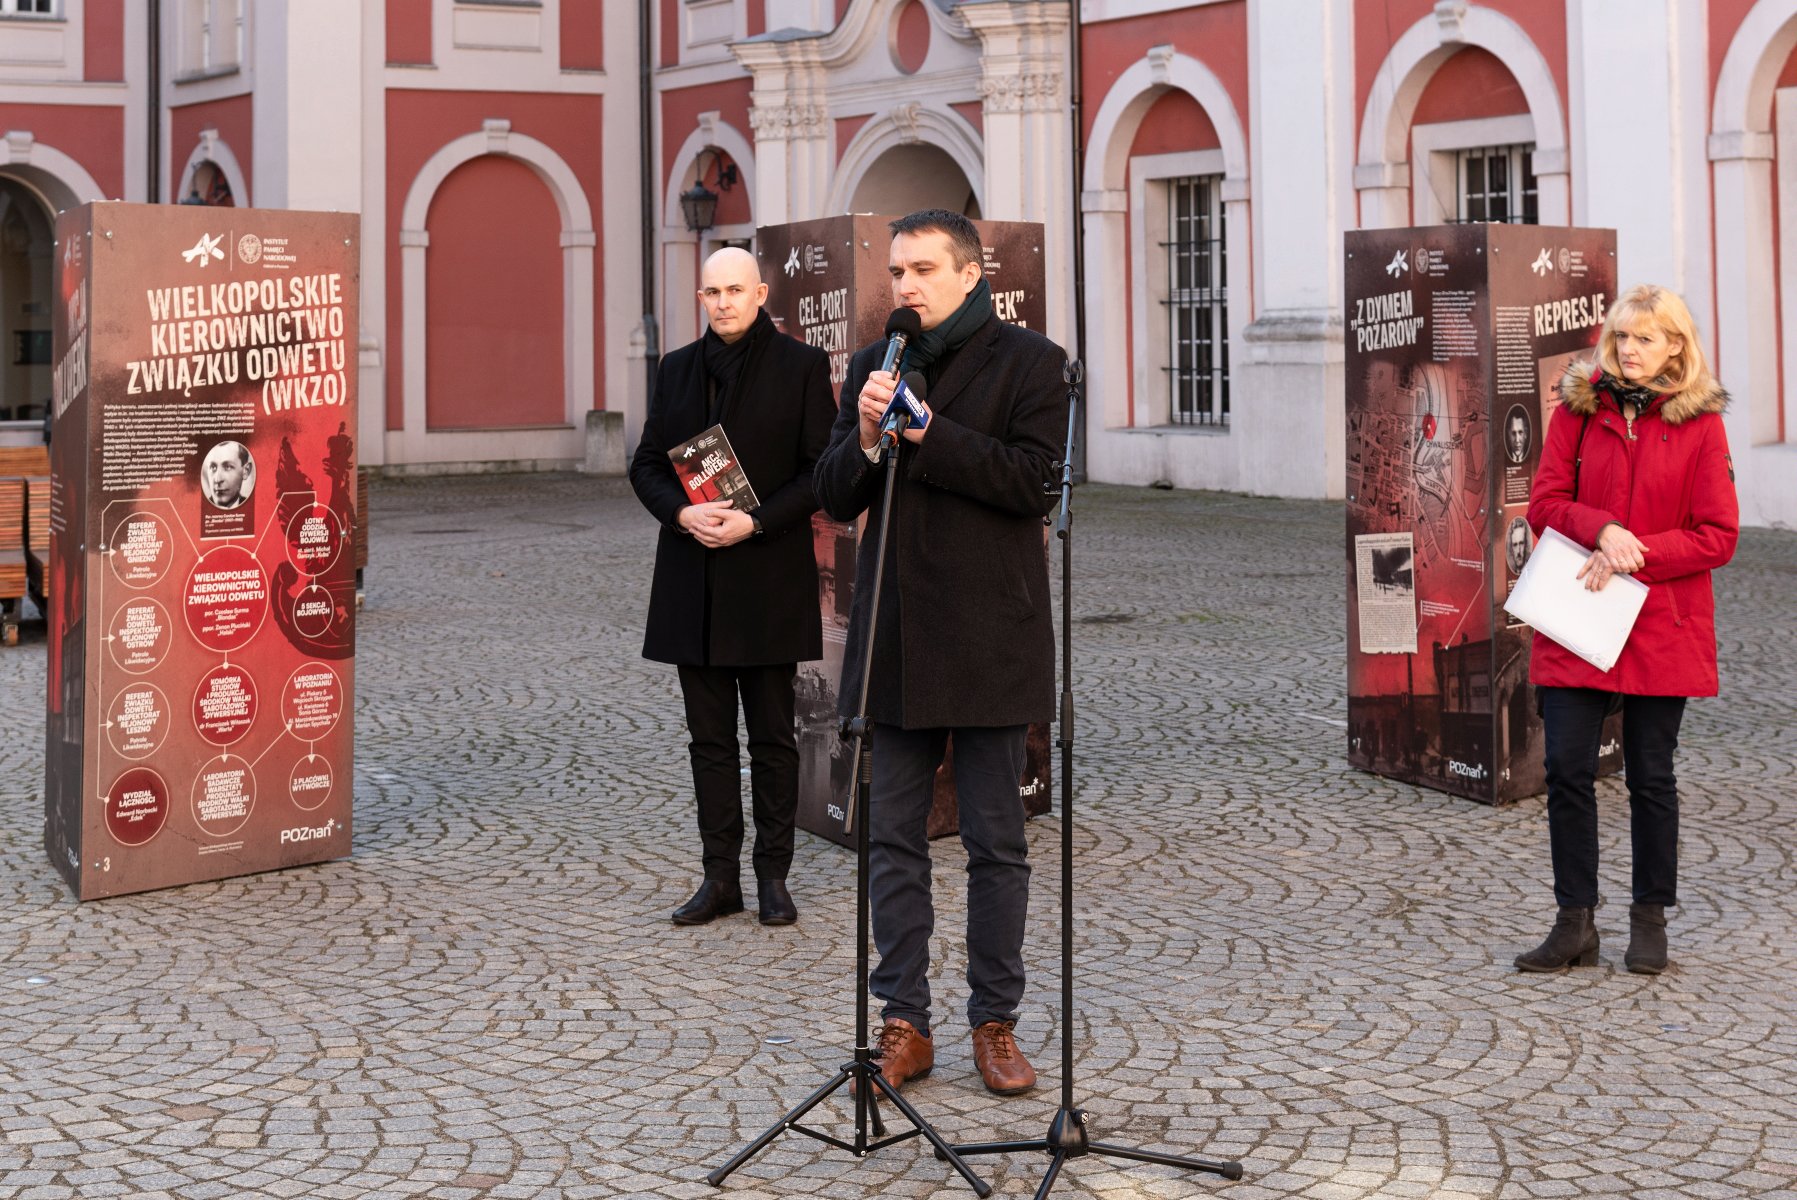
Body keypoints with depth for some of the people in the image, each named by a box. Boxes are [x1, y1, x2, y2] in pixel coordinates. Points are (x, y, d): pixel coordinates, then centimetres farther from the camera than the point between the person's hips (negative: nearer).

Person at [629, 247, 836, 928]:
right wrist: (682, 512, -10)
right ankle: (721, 878, 13)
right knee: (709, 737, 7)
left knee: (772, 736, 4)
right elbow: (646, 464, 10)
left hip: (769, 578, -4)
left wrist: (755, 522, -16)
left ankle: (773, 877, 12)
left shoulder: (800, 366, -2)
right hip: (693, 583, 4)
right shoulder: (678, 369, 10)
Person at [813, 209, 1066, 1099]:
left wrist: (925, 433, -17)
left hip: (988, 640, -4)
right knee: (892, 840, 6)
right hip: (895, 637, 4)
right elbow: (835, 496, 8)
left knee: (996, 842, 4)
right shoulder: (873, 367, 11)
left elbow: (1035, 479, -14)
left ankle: (995, 1023, 15)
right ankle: (905, 1025, 15)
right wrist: (866, 439, -12)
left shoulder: (1028, 363, -2)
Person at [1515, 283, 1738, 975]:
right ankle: (1575, 924, 7)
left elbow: (1719, 536, -4)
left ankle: (1649, 921, 20)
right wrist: (1602, 529, -17)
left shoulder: (1700, 426, -2)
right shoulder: (1579, 408, 5)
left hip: (1662, 627, -2)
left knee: (1651, 776, 6)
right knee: (1567, 769, -2)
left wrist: (1636, 555, -15)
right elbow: (1545, 503, 3)